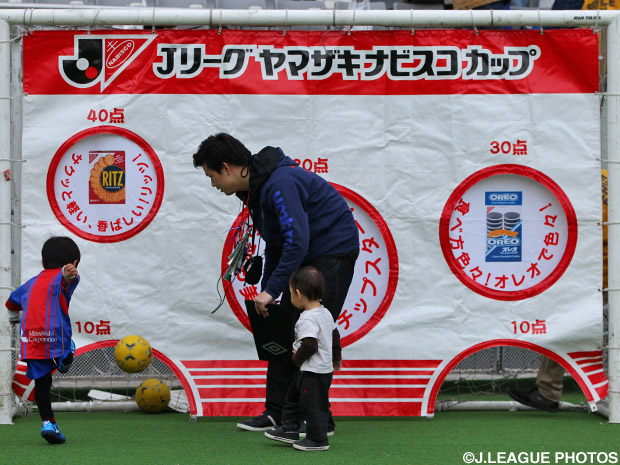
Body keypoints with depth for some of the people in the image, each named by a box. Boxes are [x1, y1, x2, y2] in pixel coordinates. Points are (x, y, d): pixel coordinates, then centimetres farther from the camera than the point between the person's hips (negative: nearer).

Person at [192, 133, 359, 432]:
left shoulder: (280, 184, -25)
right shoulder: (256, 187, 7)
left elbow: (297, 241, -31)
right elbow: (276, 242, 18)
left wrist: (271, 290, -28)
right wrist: (265, 290, 13)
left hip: (333, 250, -10)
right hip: (305, 255, 10)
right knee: (283, 330, 6)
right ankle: (276, 413, 11)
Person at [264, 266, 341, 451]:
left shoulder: (307, 320, -23)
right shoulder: (325, 313, 7)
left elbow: (309, 345, -30)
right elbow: (335, 336, 18)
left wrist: (297, 358, -12)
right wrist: (336, 358, 31)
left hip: (314, 372, -11)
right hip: (325, 367, 11)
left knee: (312, 405, 0)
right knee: (293, 395, 21)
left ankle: (318, 440, 10)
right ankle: (289, 430, 28)